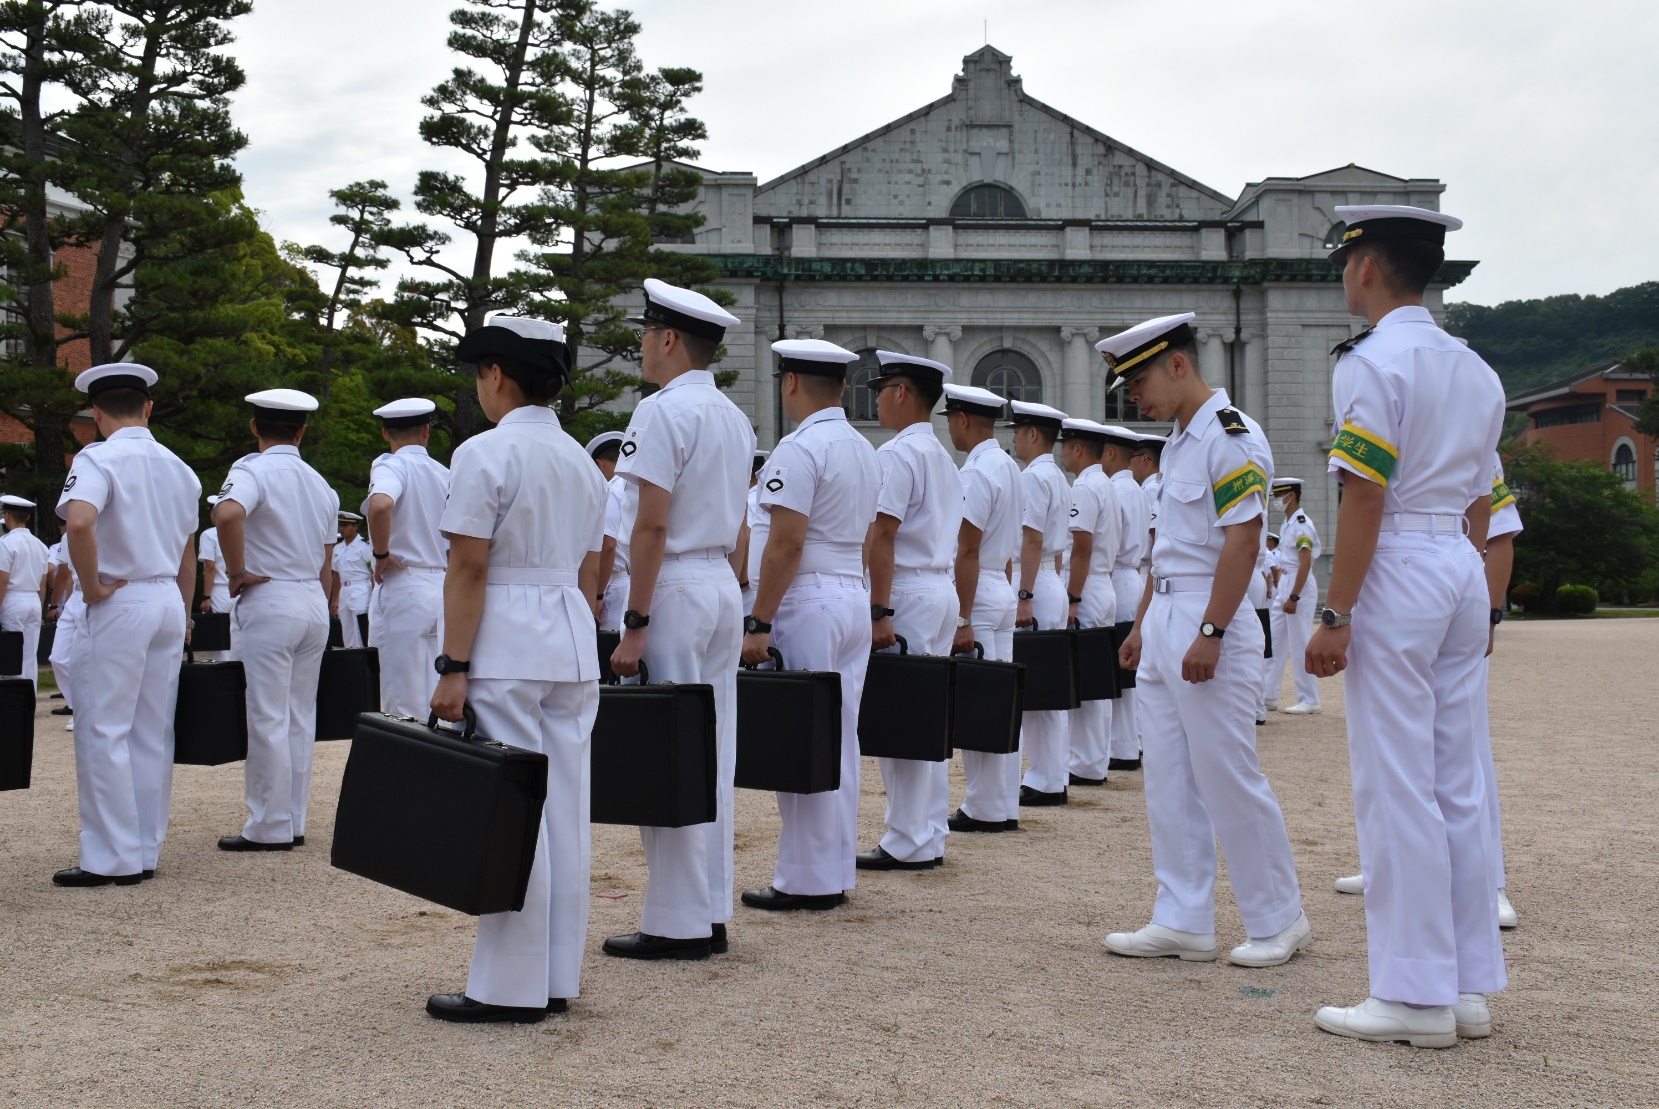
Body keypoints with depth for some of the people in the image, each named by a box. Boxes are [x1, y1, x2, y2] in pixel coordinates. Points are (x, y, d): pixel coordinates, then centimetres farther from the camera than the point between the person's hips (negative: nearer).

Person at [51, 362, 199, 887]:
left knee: (104, 732, -1)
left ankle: (112, 859, 1)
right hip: (169, 601, 7)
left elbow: (79, 521, -30)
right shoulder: (178, 468, 12)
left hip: (121, 604, -7)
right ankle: (146, 851, 16)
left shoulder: (99, 459, -10)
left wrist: (92, 585, -17)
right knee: (153, 734, 10)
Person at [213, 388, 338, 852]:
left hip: (269, 601, -7)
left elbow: (227, 513, -31)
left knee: (267, 718, -2)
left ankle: (269, 828, 2)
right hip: (314, 604, 7)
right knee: (300, 717, 11)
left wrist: (237, 572, -18)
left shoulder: (253, 470, -8)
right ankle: (294, 822, 16)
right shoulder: (320, 484, 13)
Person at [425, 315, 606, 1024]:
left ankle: (512, 989, 1)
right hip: (574, 644, 8)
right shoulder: (581, 461, 14)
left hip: (506, 646, -8)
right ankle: (558, 979, 15)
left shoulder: (485, 453, -10)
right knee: (564, 815, 9)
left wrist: (453, 668, -13)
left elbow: (468, 570, -14)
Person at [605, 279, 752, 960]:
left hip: (675, 587, -9)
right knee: (712, 758, 11)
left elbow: (652, 526, -18)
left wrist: (635, 624, -18)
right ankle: (712, 914, 17)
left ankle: (677, 925, -1)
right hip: (725, 588, 9)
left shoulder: (663, 411, -13)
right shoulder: (735, 419, 15)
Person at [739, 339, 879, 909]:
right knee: (840, 743, 11)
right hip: (854, 599, 9)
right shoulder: (864, 450, 15)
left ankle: (807, 881, -1)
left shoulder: (800, 449, -13)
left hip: (807, 604, -9)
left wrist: (759, 623, -16)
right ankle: (838, 873, 17)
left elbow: (786, 543, -19)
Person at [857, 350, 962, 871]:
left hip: (908, 592, -10)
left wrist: (879, 612, -22)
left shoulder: (896, 454, -12)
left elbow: (883, 536, -19)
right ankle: (931, 837, 17)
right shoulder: (943, 457, 18)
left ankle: (908, 844, -2)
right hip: (942, 589, 10)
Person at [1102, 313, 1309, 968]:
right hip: (1165, 627, 10)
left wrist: (1209, 633, -22)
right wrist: (1141, 626, 20)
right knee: (1169, 781, 10)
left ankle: (1280, 920, 12)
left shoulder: (1231, 436, -13)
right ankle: (1184, 922, 17)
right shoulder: (1178, 441, 16)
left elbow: (1243, 544, -19)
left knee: (1228, 778, -3)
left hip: (1211, 627, -10)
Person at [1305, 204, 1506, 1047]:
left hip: (1396, 570, -8)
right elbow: (1479, 505, 17)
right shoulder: (1475, 371, 15)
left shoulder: (1371, 363, -11)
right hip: (1462, 571, 8)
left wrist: (1334, 616, -15)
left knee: (1396, 790, -4)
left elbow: (1363, 499, -17)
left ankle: (1416, 996, 0)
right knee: (1458, 787, 11)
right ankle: (1470, 986, 16)